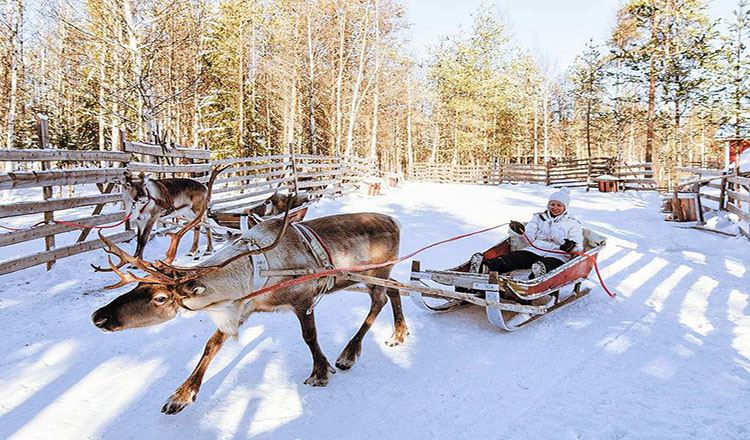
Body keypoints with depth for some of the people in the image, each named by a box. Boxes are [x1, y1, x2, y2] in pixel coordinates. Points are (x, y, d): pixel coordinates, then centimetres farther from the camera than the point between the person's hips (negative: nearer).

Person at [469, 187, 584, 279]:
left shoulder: (572, 223, 19)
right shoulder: (539, 217, 25)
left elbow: (579, 246, 9)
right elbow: (530, 238, 13)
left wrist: (572, 246, -16)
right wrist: (521, 232, -10)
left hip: (556, 256, -1)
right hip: (534, 250, 2)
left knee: (548, 265, -39)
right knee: (513, 258, -29)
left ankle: (541, 271, -75)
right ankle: (485, 266, -55)